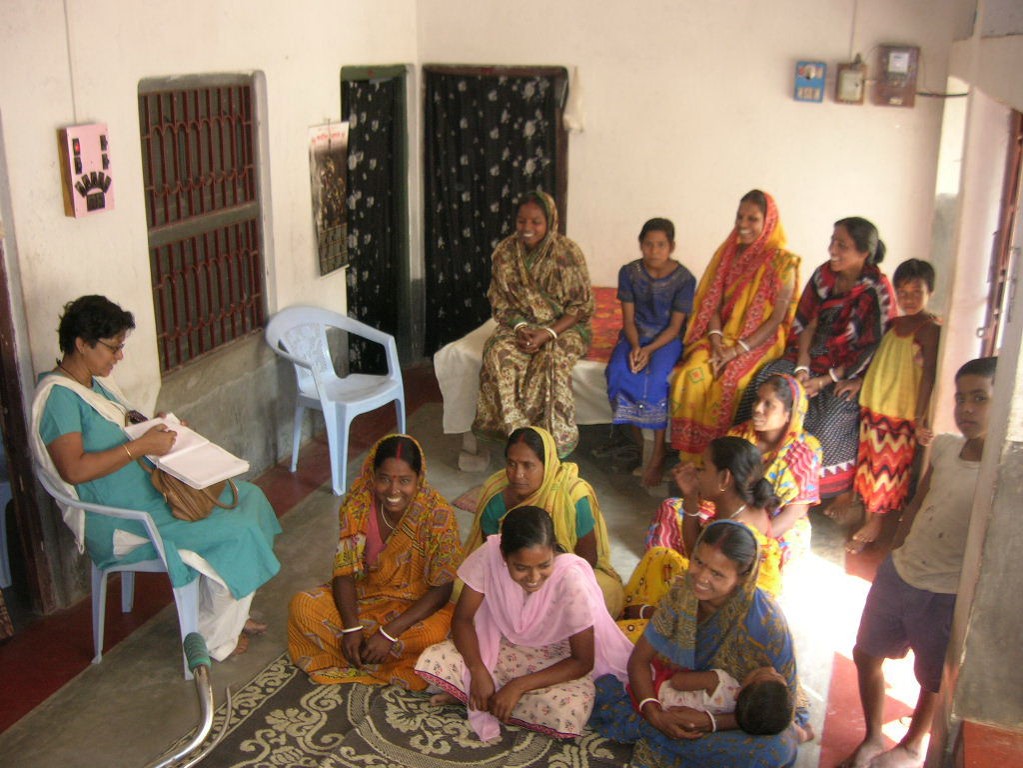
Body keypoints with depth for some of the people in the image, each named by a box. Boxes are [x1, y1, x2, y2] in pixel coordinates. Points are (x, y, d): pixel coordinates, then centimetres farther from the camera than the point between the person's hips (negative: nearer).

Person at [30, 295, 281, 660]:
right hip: (117, 522, -10)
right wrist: (142, 445, -25)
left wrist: (159, 428, 4)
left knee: (248, 497, 7)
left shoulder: (95, 381, 9)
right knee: (238, 533, -18)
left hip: (148, 489, 10)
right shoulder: (57, 396, -20)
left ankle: (228, 613, 15)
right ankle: (213, 637, 1)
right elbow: (74, 469, -29)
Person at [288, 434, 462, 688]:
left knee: (434, 633, -36)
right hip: (366, 594, 3)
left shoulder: (438, 514, -24)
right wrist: (351, 627, -26)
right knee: (302, 606, -18)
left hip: (418, 604, -3)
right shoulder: (358, 503, -15)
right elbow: (345, 569, -11)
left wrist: (389, 634, -29)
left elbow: (442, 589, -22)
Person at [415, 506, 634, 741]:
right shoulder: (489, 556, -25)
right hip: (502, 647, 1)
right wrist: (478, 671, -26)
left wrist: (519, 686, -25)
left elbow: (583, 661, -19)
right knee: (431, 662, -22)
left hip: (557, 662, 0)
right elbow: (462, 618, -11)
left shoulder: (572, 578, -29)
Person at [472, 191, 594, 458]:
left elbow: (581, 306, -11)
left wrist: (548, 333, -23)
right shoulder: (505, 252, -2)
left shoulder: (567, 252, -13)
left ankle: (554, 439, -22)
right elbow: (499, 301, 4)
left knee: (552, 359, -35)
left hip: (563, 326, -3)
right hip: (521, 324, 3)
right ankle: (517, 433, -22)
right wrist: (519, 328, -16)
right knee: (498, 352, -28)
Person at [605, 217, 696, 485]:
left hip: (667, 340, -3)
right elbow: (628, 319, 0)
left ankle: (658, 453, -19)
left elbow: (675, 326, -9)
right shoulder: (629, 272, -1)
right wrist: (634, 347, -19)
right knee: (619, 374, -27)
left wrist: (649, 350, -23)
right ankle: (638, 443, -10)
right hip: (634, 336, 3)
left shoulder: (684, 279, -9)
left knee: (656, 380, -32)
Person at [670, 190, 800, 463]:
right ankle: (689, 458, -16)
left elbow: (778, 318, -11)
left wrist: (738, 350, -19)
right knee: (690, 375, -24)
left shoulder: (783, 262, -8)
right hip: (723, 336, 4)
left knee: (727, 383, -30)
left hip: (759, 342, -4)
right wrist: (715, 339, -10)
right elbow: (714, 302, 8)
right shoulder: (728, 252, 9)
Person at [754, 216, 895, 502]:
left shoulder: (877, 291, -16)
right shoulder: (824, 275, 0)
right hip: (814, 357, 6)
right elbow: (806, 323, 4)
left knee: (831, 415, -28)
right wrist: (802, 368, -9)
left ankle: (844, 488, -4)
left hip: (851, 371, -5)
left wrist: (825, 380, -17)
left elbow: (872, 350, -15)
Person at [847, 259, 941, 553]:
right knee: (871, 461, 14)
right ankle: (868, 516, 27)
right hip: (874, 407, 7)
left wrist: (920, 419, -21)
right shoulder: (893, 324, 8)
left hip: (903, 413, -7)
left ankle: (874, 524, 15)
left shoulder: (930, 330, -13)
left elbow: (928, 375, -17)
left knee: (889, 467, 4)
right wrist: (859, 381, 7)